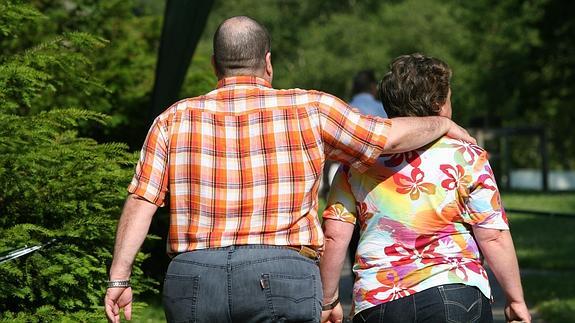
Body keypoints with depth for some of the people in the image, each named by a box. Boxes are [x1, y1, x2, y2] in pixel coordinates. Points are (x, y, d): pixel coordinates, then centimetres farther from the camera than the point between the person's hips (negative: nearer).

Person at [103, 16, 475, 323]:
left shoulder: (176, 118, 9)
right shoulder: (308, 109, 5)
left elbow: (141, 201, 2)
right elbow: (391, 137, 12)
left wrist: (119, 278, 3)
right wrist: (442, 124, 31)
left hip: (192, 280, 2)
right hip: (281, 277, -2)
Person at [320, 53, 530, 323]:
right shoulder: (465, 158, -1)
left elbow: (334, 237, 3)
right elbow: (494, 238, -3)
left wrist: (328, 301, 13)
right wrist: (516, 300, 7)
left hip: (376, 301, 2)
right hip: (456, 296, -2)